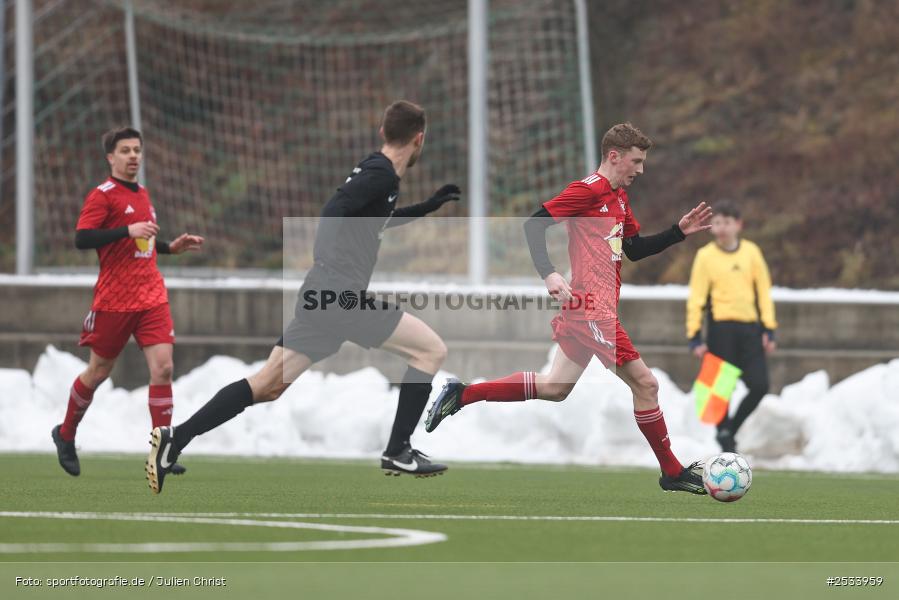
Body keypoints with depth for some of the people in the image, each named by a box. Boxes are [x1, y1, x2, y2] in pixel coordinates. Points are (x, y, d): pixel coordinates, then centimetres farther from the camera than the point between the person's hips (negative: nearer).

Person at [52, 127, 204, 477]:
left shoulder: (142, 195, 15)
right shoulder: (103, 195, -8)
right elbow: (82, 239, -20)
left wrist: (171, 247, 14)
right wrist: (128, 230, -26)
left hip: (152, 297, 5)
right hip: (114, 300, -5)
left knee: (162, 367, -9)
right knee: (98, 372, 7)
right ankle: (65, 435, 30)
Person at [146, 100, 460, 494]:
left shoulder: (375, 171, 21)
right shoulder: (381, 174, -9)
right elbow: (334, 213, -20)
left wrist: (430, 206, 40)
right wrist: (332, 267, -24)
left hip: (321, 296, 9)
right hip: (341, 296, -9)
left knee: (268, 385, 4)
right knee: (431, 349, 2)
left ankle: (174, 439, -5)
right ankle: (397, 453, 4)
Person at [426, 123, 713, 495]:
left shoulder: (618, 197, 17)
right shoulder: (589, 190, -12)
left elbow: (634, 250, 23)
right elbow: (534, 224, -16)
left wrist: (679, 232, 14)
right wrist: (549, 275, -26)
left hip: (586, 308, 10)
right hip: (593, 308, -10)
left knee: (555, 388, 16)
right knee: (644, 383, -5)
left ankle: (461, 394, 19)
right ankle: (672, 472, 3)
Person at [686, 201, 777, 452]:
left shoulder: (751, 252, 7)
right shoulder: (705, 255, -1)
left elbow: (763, 291, 10)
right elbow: (696, 297, -2)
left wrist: (769, 329, 5)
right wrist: (695, 336, -8)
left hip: (750, 327, 3)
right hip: (721, 328, -3)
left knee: (759, 386, -6)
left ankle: (729, 429, 15)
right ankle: (727, 442, 9)